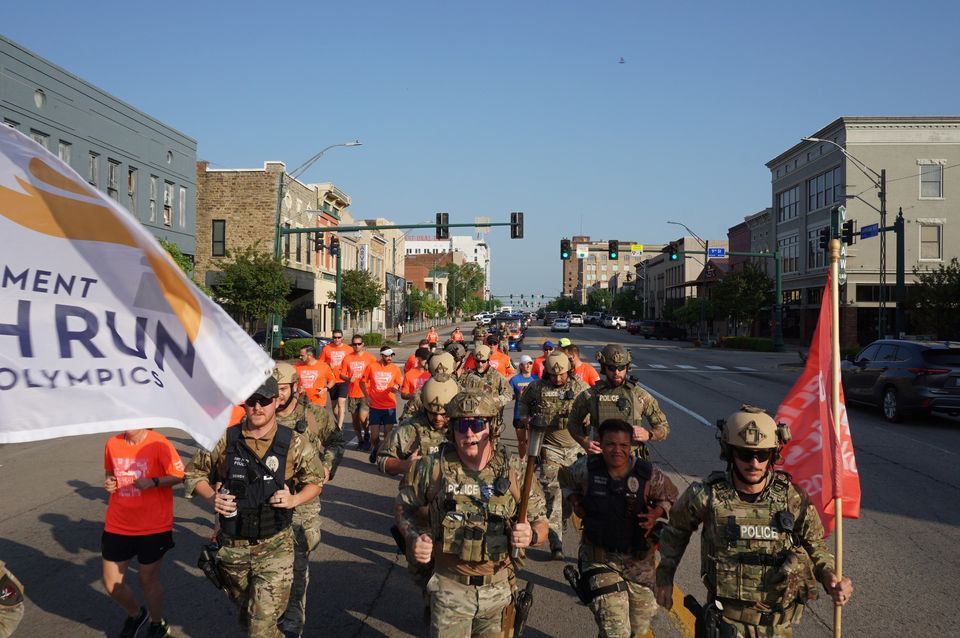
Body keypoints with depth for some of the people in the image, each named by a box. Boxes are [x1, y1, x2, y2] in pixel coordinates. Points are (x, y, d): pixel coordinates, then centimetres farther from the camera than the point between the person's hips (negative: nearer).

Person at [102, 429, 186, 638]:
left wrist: (153, 482, -25)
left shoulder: (158, 443, -15)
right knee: (111, 584, 11)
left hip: (153, 527, -4)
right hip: (117, 526, 4)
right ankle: (135, 614, 42)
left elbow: (179, 475, -11)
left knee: (148, 578, 10)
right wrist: (109, 482, -5)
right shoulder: (112, 443, -2)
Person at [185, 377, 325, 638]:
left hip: (274, 548, -3)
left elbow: (315, 481, 3)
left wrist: (294, 499, -16)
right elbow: (195, 473, 7)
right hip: (232, 546, 3)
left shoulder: (295, 444, -8)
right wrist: (212, 498, -11)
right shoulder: (224, 440, -5)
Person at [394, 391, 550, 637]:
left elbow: (540, 522, 1)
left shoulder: (513, 473, -7)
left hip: (499, 587, 2)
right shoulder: (432, 468, -10)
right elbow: (404, 507, 4)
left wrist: (531, 535, -20)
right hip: (450, 587, -2)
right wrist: (413, 537, -13)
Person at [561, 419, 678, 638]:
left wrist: (656, 515, -13)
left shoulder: (648, 475, -13)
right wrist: (575, 503, -2)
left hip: (639, 558, 2)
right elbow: (565, 478, 11)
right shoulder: (586, 469, -12)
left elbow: (670, 495, 5)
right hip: (600, 558, -2)